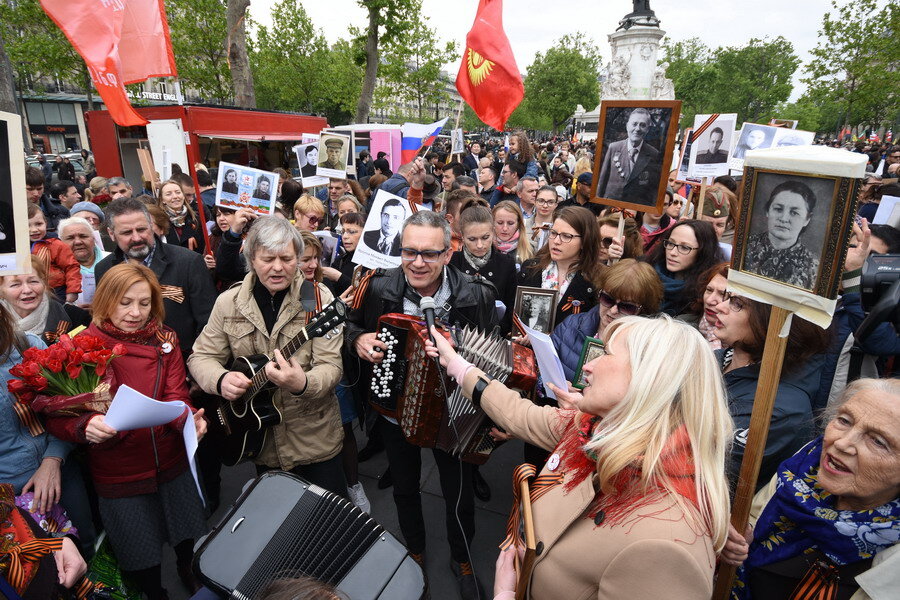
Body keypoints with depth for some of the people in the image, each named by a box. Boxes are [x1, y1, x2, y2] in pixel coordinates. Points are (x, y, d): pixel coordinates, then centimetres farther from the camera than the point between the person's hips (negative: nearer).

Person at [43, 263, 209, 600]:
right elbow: (56, 416, -11)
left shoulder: (165, 341, -1)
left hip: (173, 465, 3)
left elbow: (175, 398, -5)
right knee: (143, 565, 12)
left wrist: (190, 420, -28)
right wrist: (86, 426, -33)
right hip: (118, 477, -2)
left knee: (193, 548, 18)